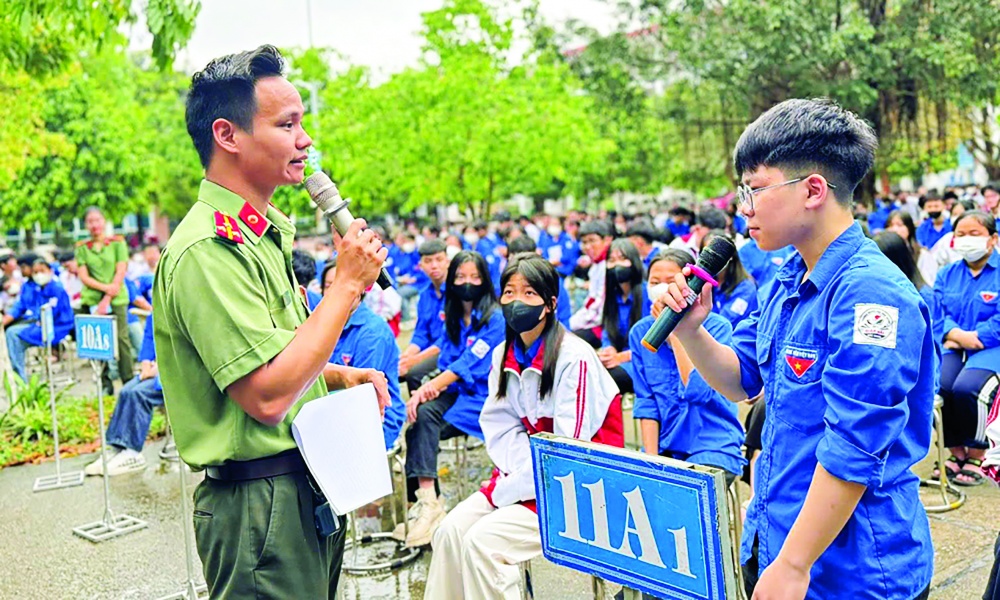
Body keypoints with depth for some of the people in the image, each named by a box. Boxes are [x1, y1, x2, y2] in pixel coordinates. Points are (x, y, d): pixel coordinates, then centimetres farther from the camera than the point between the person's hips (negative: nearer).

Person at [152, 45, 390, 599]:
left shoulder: (261, 233, 11)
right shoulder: (208, 249, -21)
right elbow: (268, 396, -27)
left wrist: (342, 376, 6)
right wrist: (347, 283, -21)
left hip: (305, 490, 10)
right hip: (261, 506, -10)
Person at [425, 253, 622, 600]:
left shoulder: (574, 358, -17)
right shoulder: (504, 354, 7)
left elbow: (571, 448, -19)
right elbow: (501, 428, 5)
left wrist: (508, 489, -17)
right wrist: (514, 475, -14)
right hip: (525, 476, 7)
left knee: (483, 541, -22)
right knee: (451, 530, -12)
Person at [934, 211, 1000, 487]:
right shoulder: (947, 274, 14)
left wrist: (970, 337, -17)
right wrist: (955, 333, -15)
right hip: (953, 348, 4)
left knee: (966, 388, -32)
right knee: (936, 385, -26)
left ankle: (976, 457, -7)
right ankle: (956, 452, -3)